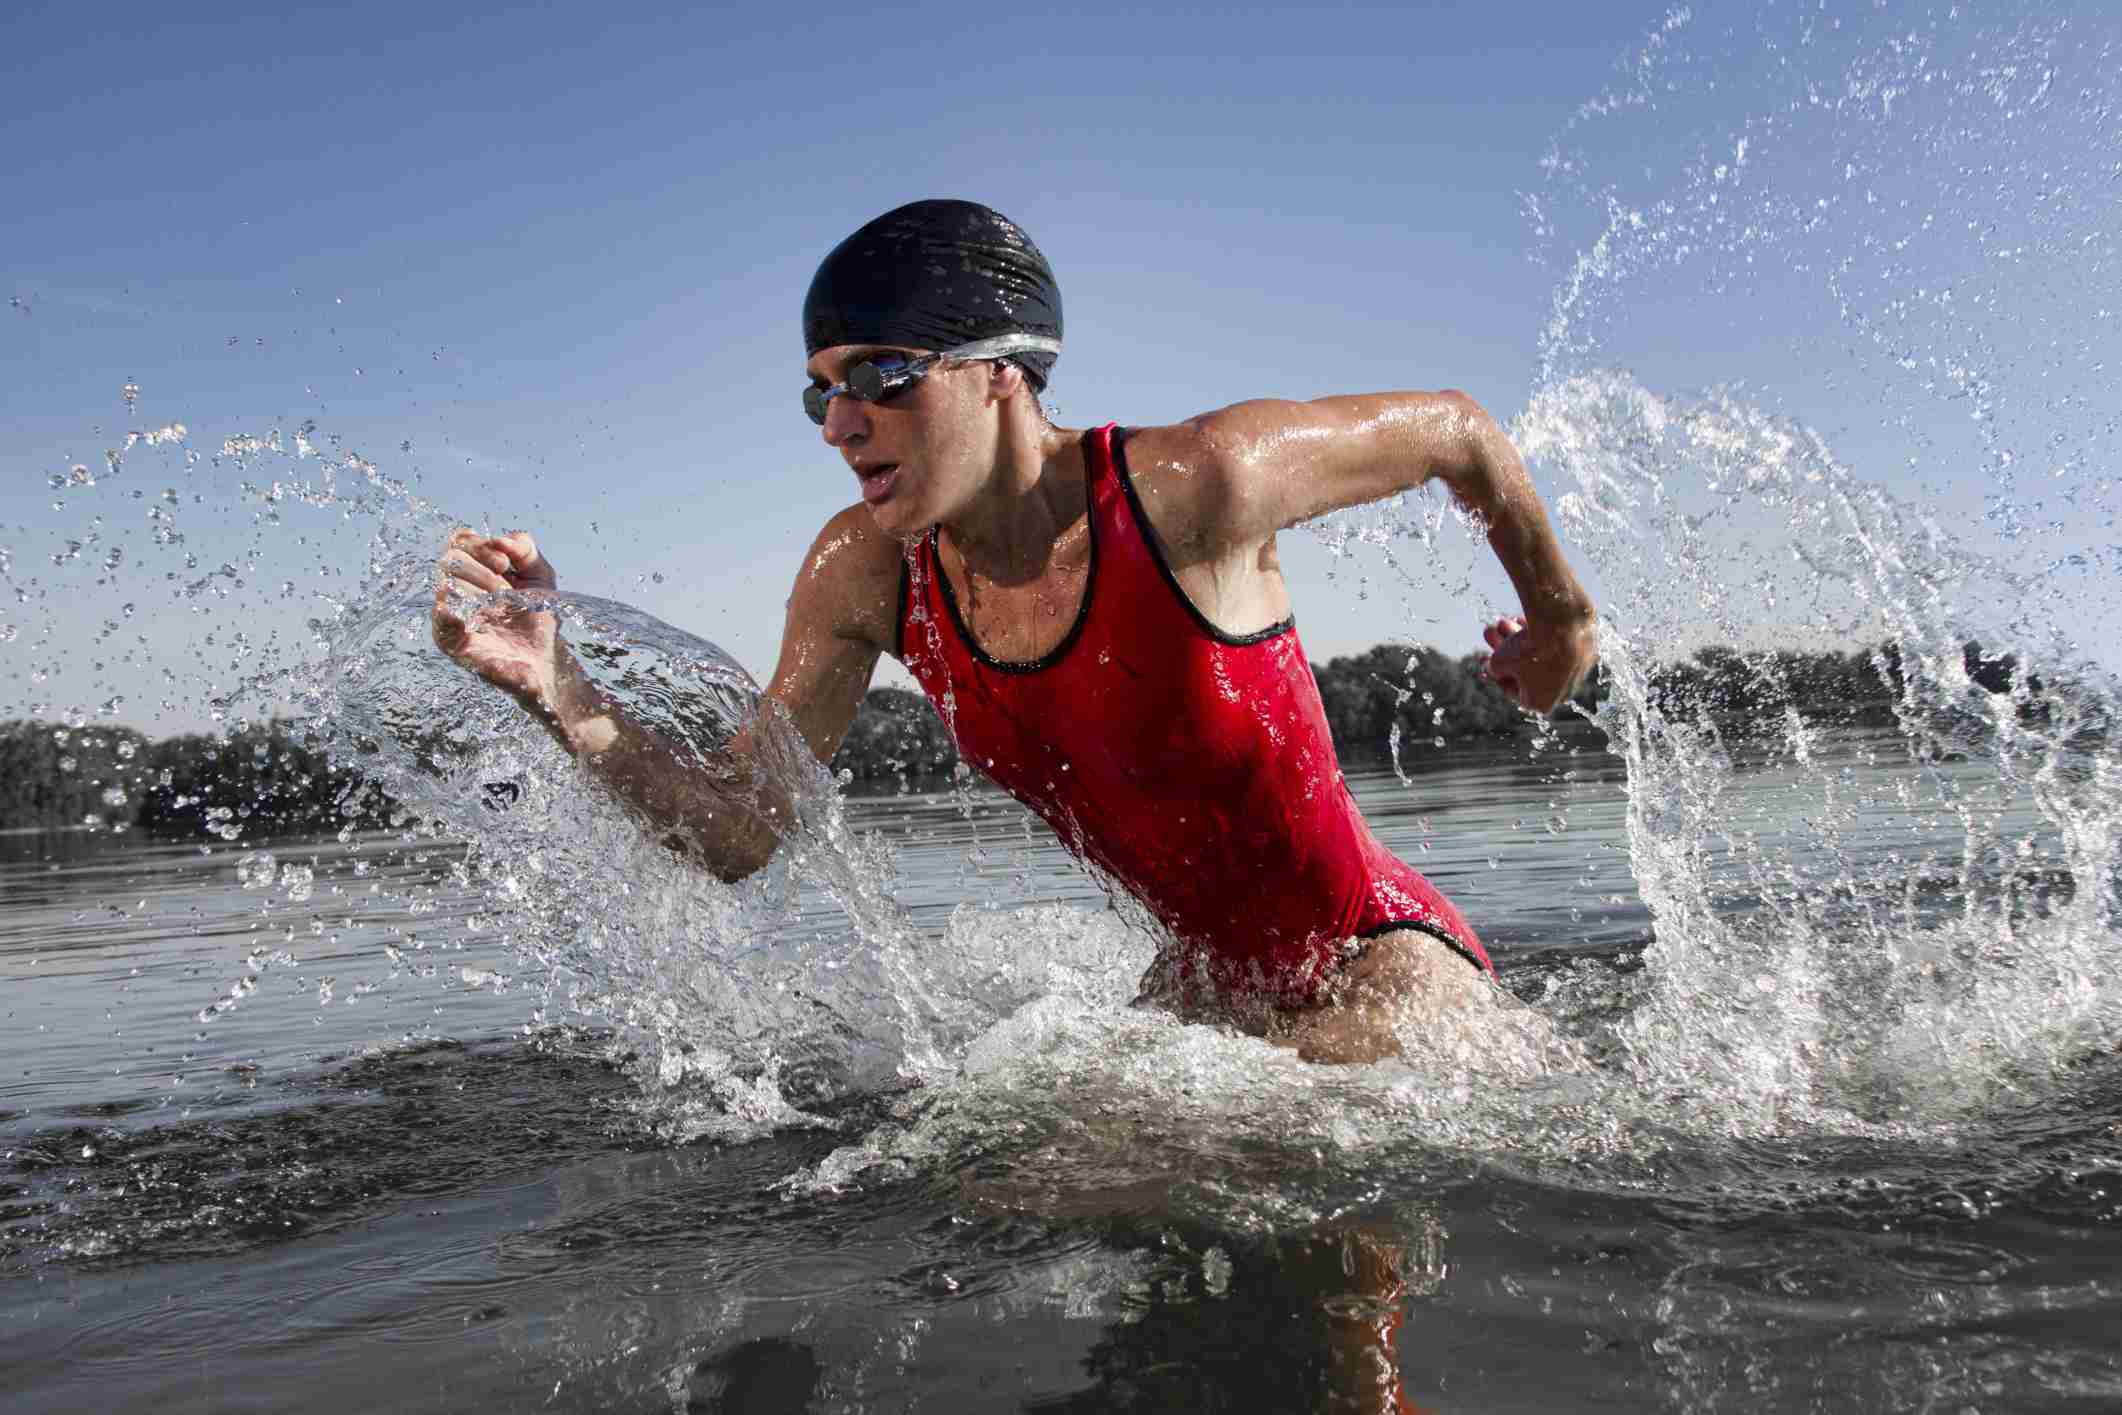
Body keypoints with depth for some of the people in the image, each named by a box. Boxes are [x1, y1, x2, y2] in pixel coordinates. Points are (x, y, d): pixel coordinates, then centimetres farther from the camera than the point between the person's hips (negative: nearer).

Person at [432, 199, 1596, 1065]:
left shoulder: (1196, 486, -26)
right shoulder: (866, 572, -10)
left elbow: (1455, 429, -9)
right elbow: (734, 835, -8)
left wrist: (1562, 618, 8)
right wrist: (553, 692, -24)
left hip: (1385, 961, -6)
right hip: (1205, 982, 7)